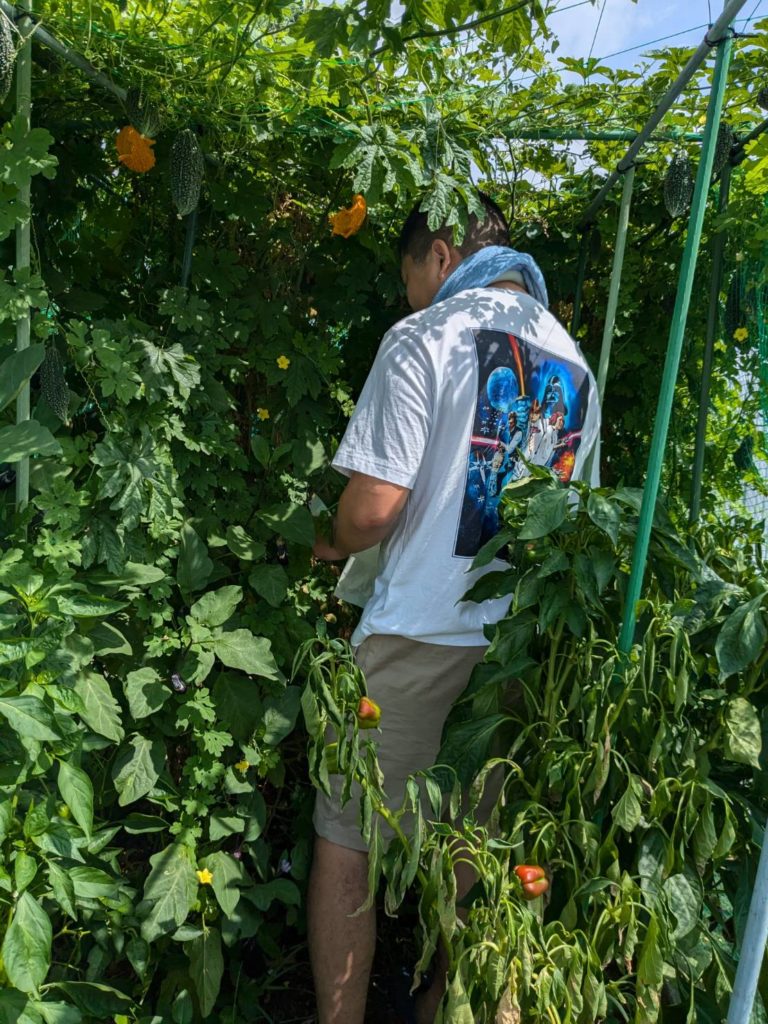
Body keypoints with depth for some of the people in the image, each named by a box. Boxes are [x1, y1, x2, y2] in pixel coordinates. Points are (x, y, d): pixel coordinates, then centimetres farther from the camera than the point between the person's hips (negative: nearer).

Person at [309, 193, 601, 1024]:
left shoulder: (424, 337, -8)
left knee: (345, 844, 9)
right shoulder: (576, 362, 11)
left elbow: (375, 506, -16)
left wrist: (333, 546, 5)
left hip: (420, 632, -6)